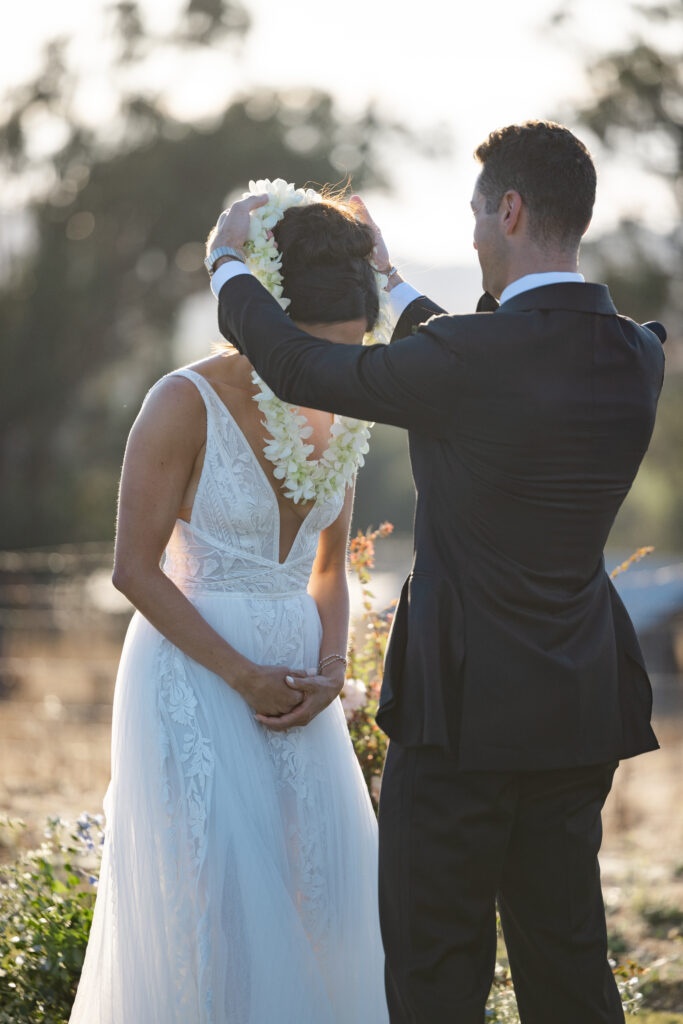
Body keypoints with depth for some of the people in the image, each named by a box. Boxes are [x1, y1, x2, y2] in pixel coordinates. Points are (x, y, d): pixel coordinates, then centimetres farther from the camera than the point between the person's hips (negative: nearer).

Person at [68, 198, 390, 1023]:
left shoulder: (333, 414, 5)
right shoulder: (184, 403, -14)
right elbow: (134, 569, -13)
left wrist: (328, 672, -5)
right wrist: (242, 677, -16)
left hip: (293, 679, 6)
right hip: (193, 671, -6)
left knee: (325, 888, 0)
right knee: (218, 895, -11)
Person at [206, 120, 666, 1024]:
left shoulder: (469, 356, -19)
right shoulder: (638, 358, 1)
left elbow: (301, 368, -5)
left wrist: (228, 263, 13)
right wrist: (392, 281, 31)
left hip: (465, 705, -6)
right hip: (580, 711, 7)